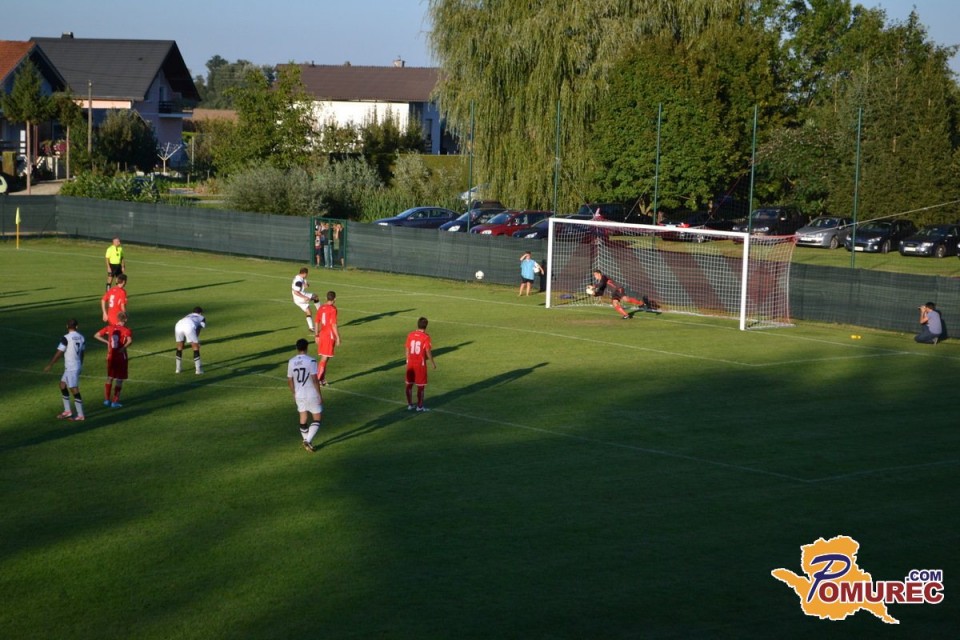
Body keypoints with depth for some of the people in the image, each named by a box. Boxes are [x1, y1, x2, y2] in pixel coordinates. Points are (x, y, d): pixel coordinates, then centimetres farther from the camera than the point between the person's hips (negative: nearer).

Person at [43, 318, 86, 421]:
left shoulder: (66, 338, -16)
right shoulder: (81, 338, 4)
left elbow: (58, 353, -13)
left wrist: (49, 365, -3)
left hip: (71, 368, -8)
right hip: (77, 366, 8)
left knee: (74, 390, -3)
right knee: (62, 385, 20)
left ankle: (80, 416, 1)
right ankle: (67, 411, 24)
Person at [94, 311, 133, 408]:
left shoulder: (110, 327, 2)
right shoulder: (126, 330, -13)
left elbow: (96, 335, 5)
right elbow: (130, 341, -33)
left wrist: (107, 342, 7)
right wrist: (123, 348, -18)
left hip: (110, 356, 5)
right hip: (121, 357, -5)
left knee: (110, 378, 19)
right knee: (119, 380, 4)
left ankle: (107, 400, 22)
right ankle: (115, 402, 3)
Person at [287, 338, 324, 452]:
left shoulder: (291, 362, 0)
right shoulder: (311, 361, -15)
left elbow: (289, 380, 6)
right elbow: (315, 379, -18)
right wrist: (320, 394, -9)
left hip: (299, 395, 5)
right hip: (312, 395, -5)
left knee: (303, 419, 16)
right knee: (317, 418, 4)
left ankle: (307, 441, 22)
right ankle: (308, 440, -10)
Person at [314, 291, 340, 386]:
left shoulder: (321, 308, 8)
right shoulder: (333, 309, -13)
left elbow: (317, 322, 12)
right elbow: (334, 325, -17)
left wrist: (317, 335, 19)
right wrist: (338, 338, -13)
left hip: (322, 334, 7)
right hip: (330, 335, -7)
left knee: (323, 357, 14)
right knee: (324, 358, -5)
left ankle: (323, 380, 16)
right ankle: (317, 379, -9)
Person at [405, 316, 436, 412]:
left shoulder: (410, 335, -1)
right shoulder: (425, 337, -14)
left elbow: (407, 350, 5)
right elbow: (428, 352, -14)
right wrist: (433, 362, -1)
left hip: (410, 363, 4)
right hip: (420, 364, -4)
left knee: (409, 384, 13)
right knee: (421, 386, 5)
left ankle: (409, 405, 19)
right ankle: (419, 406, 9)